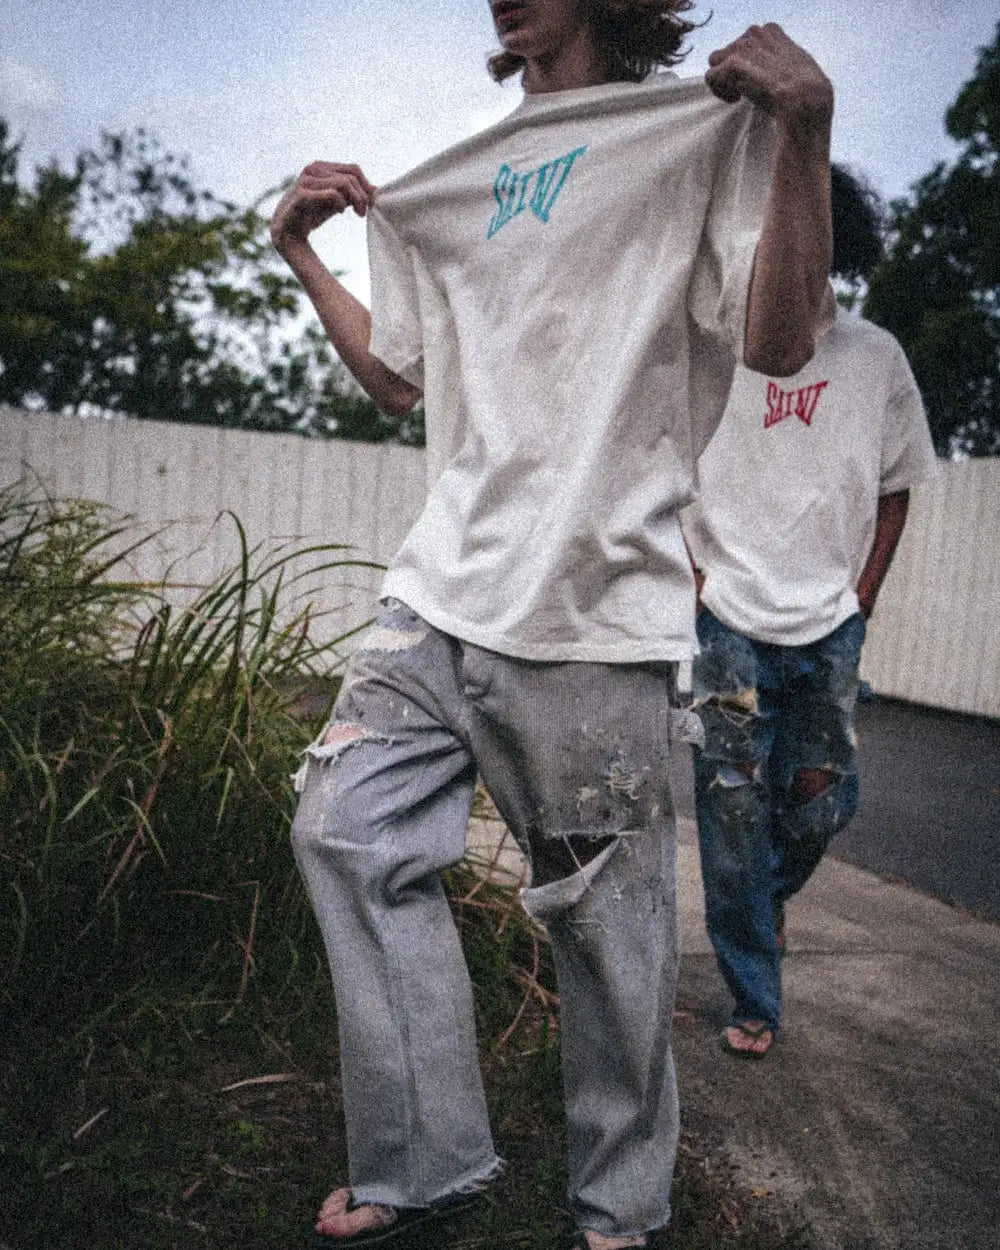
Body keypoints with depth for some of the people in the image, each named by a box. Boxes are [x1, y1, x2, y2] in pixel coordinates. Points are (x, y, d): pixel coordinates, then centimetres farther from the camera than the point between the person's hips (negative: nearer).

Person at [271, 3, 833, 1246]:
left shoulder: (702, 129, 4)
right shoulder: (463, 182, 22)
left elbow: (777, 341, -8)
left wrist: (804, 128, -16)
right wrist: (300, 249, 23)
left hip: (592, 621, -6)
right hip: (442, 594, 7)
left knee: (607, 921, 0)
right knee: (346, 832, 0)